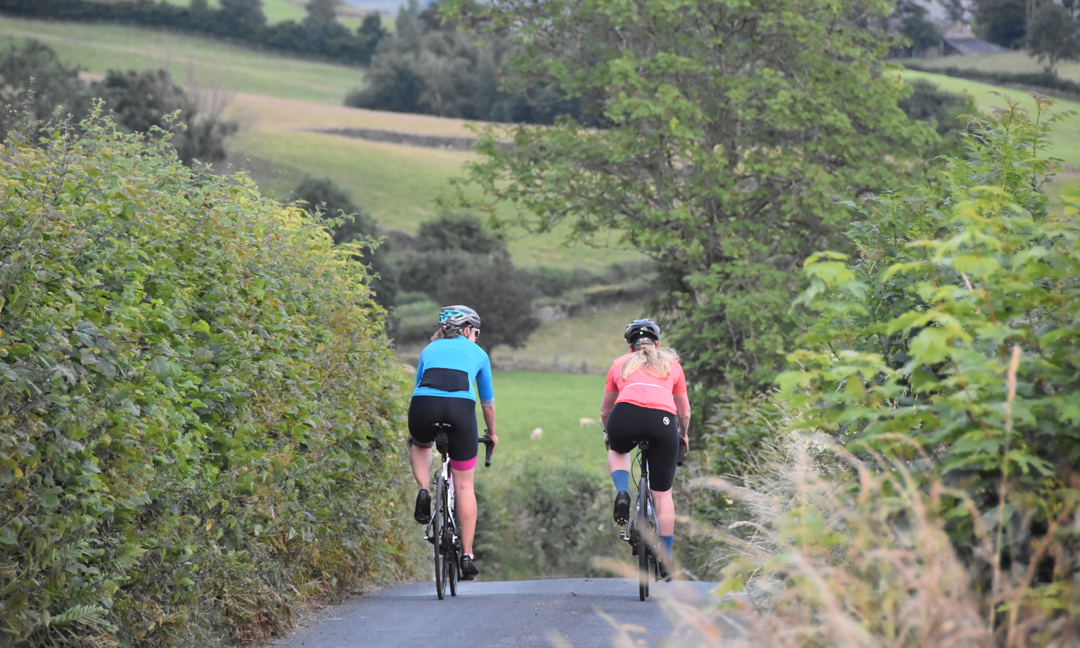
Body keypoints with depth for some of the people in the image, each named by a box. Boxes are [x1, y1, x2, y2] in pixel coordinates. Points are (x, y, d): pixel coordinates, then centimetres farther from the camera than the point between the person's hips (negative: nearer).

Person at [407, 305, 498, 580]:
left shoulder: (430, 349, 30)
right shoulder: (477, 353, 27)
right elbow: (488, 402, 36)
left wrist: (413, 431, 53)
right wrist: (492, 433, 53)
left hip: (424, 404, 1)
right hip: (460, 407, -1)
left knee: (419, 444, 38)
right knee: (464, 485, 12)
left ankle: (424, 491, 10)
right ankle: (467, 555, 11)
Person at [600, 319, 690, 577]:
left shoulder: (621, 364, 29)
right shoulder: (672, 364, 30)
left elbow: (605, 410, 38)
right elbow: (684, 412, 37)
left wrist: (608, 433, 58)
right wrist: (682, 434, 57)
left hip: (626, 415, 0)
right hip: (663, 420, 0)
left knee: (617, 452, 35)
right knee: (662, 494, 12)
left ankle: (622, 494, 6)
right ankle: (665, 560, 13)